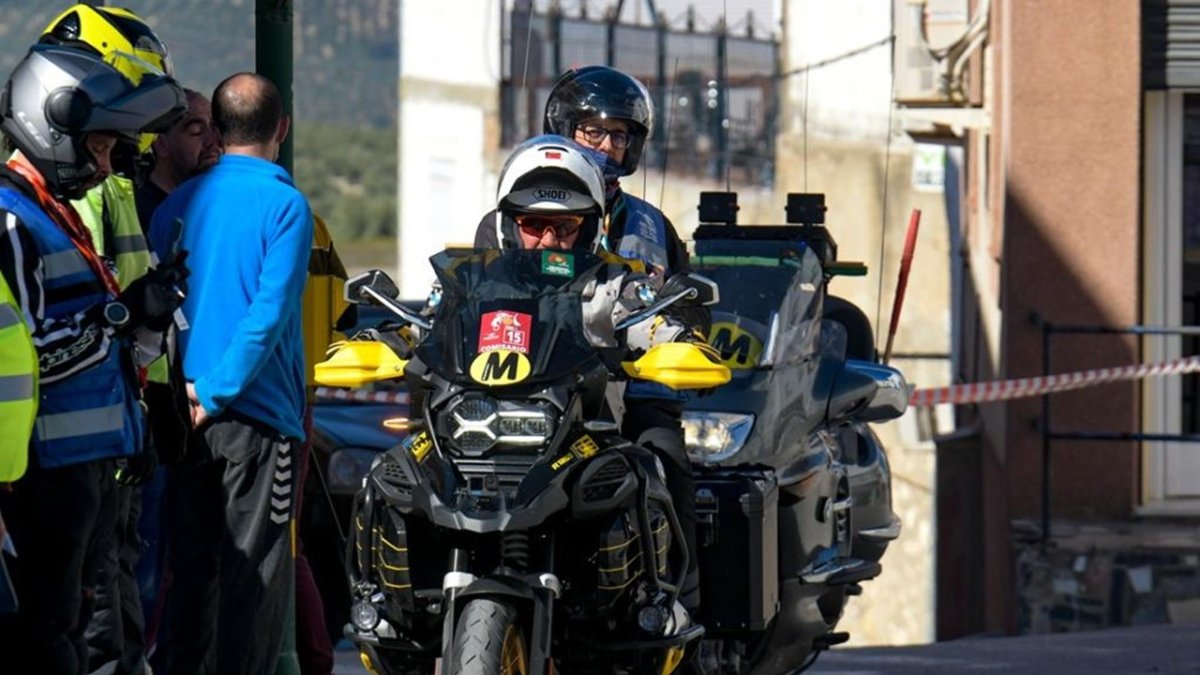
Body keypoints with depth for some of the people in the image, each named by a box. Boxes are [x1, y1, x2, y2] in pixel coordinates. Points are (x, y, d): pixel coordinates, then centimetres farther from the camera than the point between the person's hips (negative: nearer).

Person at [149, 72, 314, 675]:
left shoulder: (178, 203, 8)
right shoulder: (284, 204, -8)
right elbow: (270, 309, -16)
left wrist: (180, 386, 8)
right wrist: (217, 393, -13)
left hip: (184, 415, 5)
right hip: (259, 415, -5)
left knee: (190, 566, 11)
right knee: (254, 573, -2)